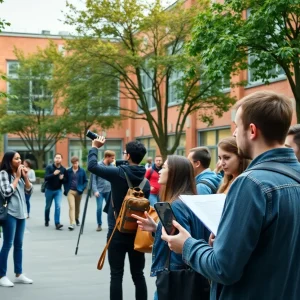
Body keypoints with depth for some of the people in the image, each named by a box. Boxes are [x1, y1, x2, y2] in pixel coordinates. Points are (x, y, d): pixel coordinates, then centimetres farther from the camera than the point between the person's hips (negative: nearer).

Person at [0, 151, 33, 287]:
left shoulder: (19, 173, 14)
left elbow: (29, 191, 12)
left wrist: (25, 177, -1)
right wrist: (17, 178, -12)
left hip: (21, 212, 7)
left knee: (19, 244, 10)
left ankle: (19, 274, 16)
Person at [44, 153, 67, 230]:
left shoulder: (63, 169, -2)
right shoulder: (49, 167, -8)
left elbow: (65, 181, 4)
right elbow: (46, 178, -19)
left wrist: (62, 178, -18)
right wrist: (53, 174, -33)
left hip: (58, 190, 0)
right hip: (49, 190, 0)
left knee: (58, 206, -14)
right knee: (48, 206, 14)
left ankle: (57, 223, -18)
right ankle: (46, 221, 34)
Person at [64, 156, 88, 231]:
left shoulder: (82, 171, -2)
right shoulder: (68, 171, 0)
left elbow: (85, 181, 3)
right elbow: (65, 181, 7)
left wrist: (82, 189, -10)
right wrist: (66, 190, -1)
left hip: (78, 192, 1)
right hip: (70, 191, -1)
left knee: (77, 207, 17)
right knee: (71, 206, -14)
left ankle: (77, 219, 42)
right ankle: (72, 223, -18)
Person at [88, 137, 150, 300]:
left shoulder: (119, 173, -11)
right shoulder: (145, 180, 4)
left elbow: (92, 166, -9)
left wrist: (95, 147, 7)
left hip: (117, 231, -4)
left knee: (116, 274, 1)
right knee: (138, 274, 10)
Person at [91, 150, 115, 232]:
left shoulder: (112, 166, 3)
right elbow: (93, 179, -6)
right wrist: (95, 190, -13)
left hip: (109, 191, 3)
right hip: (100, 191, -3)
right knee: (99, 208, -4)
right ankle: (99, 225, 12)